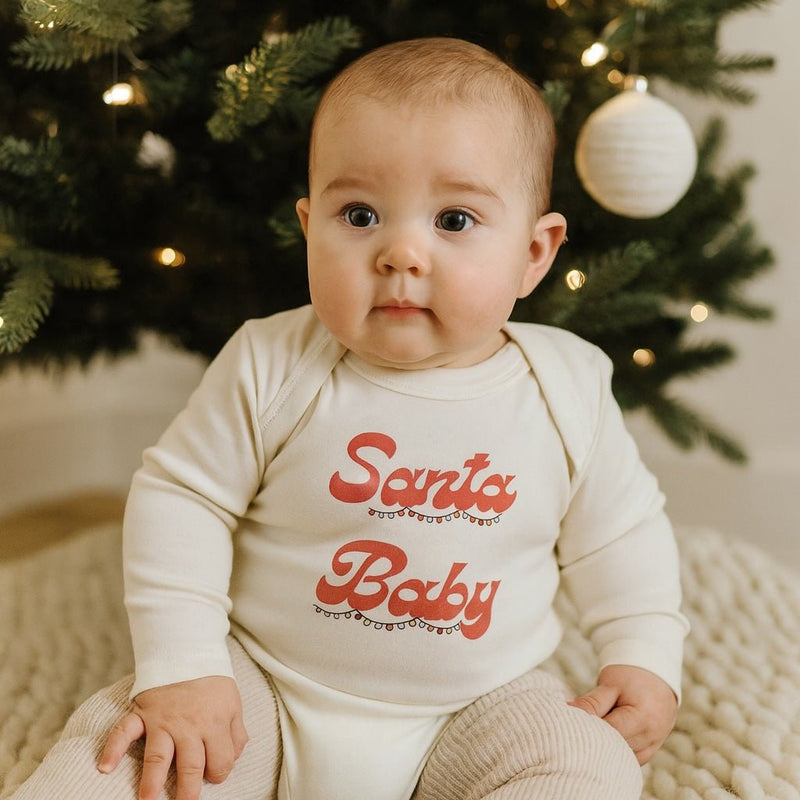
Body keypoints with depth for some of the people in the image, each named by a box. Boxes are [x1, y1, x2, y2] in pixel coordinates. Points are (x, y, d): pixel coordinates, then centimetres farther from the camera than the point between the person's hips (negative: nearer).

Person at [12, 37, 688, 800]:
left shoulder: (568, 391, -6)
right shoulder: (269, 368, -12)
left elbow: (620, 531, 8)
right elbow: (181, 498, -7)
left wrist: (644, 656, 0)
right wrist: (179, 667, -14)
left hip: (478, 709, 1)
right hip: (263, 693, 0)